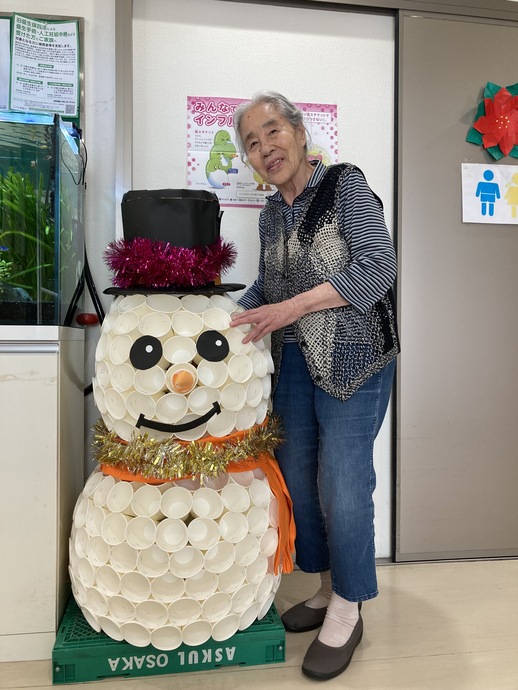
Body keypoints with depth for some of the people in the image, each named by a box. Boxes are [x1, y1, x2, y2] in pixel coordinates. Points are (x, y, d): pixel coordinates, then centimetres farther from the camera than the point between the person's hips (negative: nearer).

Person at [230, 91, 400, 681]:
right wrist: (230, 318, 7)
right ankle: (326, 588, 29)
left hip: (352, 360, -6)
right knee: (297, 476, 10)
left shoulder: (345, 184, -5)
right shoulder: (271, 214, 13)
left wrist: (294, 306, -22)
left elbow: (378, 266, -17)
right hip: (293, 362, 7)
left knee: (343, 484, -5)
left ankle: (348, 610, 17)